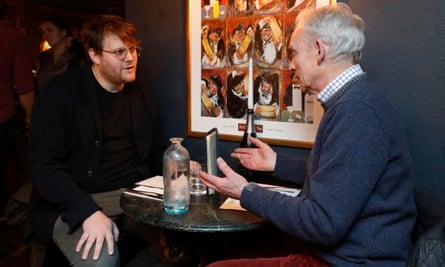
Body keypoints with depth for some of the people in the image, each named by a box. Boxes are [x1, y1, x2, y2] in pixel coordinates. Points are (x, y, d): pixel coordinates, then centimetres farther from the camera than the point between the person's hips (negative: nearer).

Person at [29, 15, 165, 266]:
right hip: (74, 203, -5)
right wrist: (89, 212, -26)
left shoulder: (144, 97, 11)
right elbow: (44, 166, -14)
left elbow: (155, 152, 19)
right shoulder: (60, 92, -7)